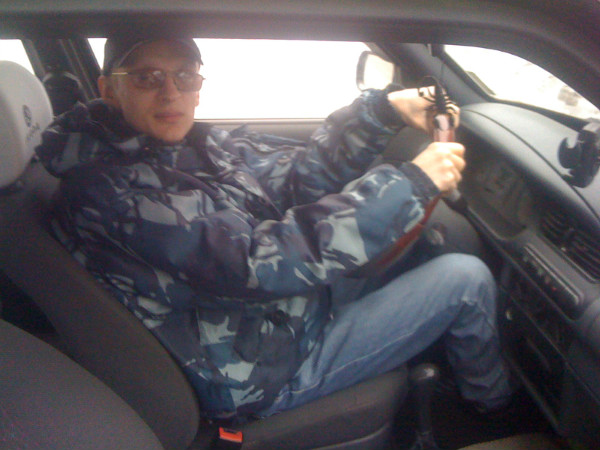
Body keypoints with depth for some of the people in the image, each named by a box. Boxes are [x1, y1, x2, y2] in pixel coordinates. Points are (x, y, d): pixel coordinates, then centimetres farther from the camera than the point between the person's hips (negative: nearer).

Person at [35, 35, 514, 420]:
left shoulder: (194, 145, 1)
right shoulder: (113, 188, -25)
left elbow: (304, 170, 4)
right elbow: (259, 261, -32)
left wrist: (384, 110, -10)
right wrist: (412, 183, -28)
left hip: (294, 300, 9)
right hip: (263, 369, -8)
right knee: (466, 278, -7)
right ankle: (493, 402, 24)